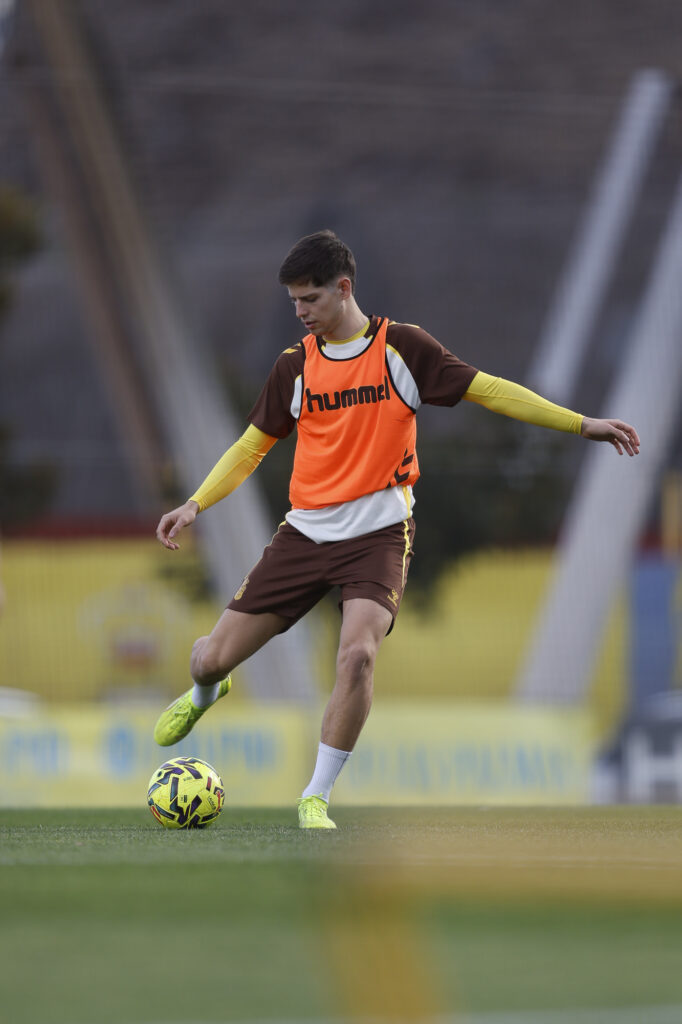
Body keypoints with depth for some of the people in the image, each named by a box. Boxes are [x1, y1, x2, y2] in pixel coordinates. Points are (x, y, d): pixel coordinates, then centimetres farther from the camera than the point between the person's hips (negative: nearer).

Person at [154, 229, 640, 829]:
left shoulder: (401, 348, -3)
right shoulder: (295, 366, 6)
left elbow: (488, 391, -1)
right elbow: (254, 444, 16)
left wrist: (582, 425, -4)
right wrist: (196, 505, 6)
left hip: (377, 534, -3)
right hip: (306, 532, 3)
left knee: (357, 654, -29)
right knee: (213, 658, 1)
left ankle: (316, 798, -14)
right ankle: (205, 693, 41)